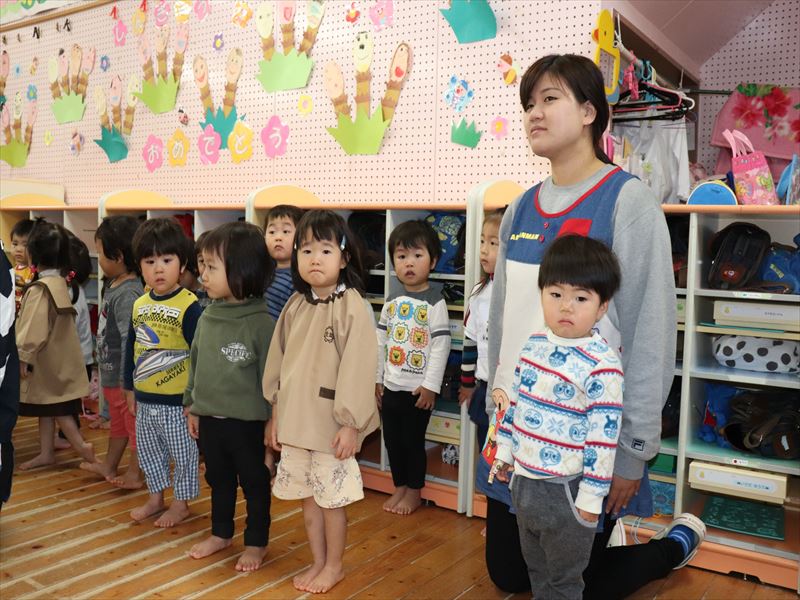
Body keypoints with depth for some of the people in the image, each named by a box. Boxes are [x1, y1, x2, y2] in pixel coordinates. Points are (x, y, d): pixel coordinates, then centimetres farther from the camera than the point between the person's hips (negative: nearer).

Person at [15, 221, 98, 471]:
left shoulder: (39, 289, -22)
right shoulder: (59, 282, 5)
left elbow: (34, 328, -22)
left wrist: (23, 356, -15)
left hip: (47, 360, -9)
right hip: (56, 358, 9)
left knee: (56, 406, 3)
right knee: (47, 406, 16)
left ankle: (81, 445, 9)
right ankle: (46, 452, 25)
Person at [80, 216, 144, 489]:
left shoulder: (129, 294, -25)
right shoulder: (113, 287, 5)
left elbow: (130, 343, -26)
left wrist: (127, 383, -24)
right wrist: (103, 369, 21)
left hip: (125, 377, -10)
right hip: (111, 375, 10)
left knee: (134, 423, 9)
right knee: (117, 421, 25)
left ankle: (135, 474, 24)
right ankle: (109, 466, 43)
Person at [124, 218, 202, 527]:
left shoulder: (189, 305, -16)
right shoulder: (139, 305, 4)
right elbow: (131, 348, 14)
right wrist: (130, 387, 17)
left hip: (177, 400, -7)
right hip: (145, 399, 7)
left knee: (182, 453, 9)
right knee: (148, 450, 20)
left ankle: (181, 503, 26)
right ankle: (155, 498, 38)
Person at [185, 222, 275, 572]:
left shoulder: (260, 322, -17)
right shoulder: (207, 317, 2)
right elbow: (195, 365, 12)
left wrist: (272, 420, -11)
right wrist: (192, 407, 14)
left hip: (246, 422, -6)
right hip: (209, 418, 6)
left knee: (254, 482, 12)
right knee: (218, 479, 22)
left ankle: (256, 542, 29)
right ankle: (221, 534, 41)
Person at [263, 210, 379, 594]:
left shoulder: (352, 306, -14)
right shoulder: (295, 306, 4)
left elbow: (358, 367, -15)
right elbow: (277, 361, 10)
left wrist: (351, 423, -16)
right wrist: (276, 414, 11)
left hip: (331, 422, -6)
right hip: (295, 420, 6)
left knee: (331, 497, 8)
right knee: (307, 496, 17)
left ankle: (333, 566, 29)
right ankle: (318, 562, 35)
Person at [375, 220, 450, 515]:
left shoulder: (434, 302, -11)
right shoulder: (392, 301, 6)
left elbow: (441, 345, -13)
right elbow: (381, 341, 11)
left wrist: (430, 386, -16)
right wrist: (378, 379, 10)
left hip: (417, 389, -5)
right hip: (390, 387, 5)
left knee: (413, 441, 6)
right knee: (392, 439, 14)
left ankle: (414, 491, 25)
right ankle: (399, 486, 33)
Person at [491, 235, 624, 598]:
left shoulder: (601, 365, -22)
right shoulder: (534, 345, 0)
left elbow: (602, 436, -20)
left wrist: (591, 497, -17)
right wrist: (504, 450, 15)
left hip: (565, 490, -7)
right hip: (523, 480, 7)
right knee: (535, 567, 26)